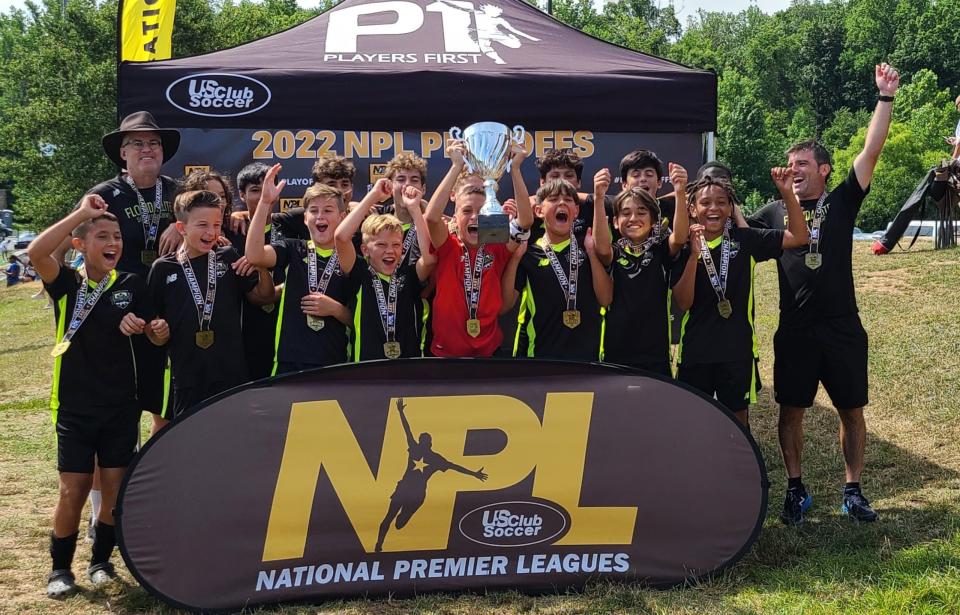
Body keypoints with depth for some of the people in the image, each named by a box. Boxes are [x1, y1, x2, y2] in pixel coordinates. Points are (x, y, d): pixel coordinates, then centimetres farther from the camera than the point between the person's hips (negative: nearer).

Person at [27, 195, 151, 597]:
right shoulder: (67, 283, -4)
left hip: (121, 406, 2)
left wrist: (140, 327, -13)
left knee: (115, 488, 6)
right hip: (75, 406, -2)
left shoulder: (132, 285, 1)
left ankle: (101, 560, 25)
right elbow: (36, 252, -24)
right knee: (73, 491, 1)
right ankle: (60, 568, 18)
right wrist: (81, 212, -22)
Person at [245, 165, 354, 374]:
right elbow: (254, 255, -16)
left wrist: (335, 309, -11)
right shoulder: (293, 250, 5)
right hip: (290, 362, 0)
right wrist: (265, 202, -21)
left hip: (334, 364, 0)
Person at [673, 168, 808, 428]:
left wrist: (787, 193, -14)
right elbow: (683, 302, -12)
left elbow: (798, 237, -2)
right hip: (695, 351, 0)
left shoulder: (745, 240, 0)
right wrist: (694, 254, -23)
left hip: (737, 350, 1)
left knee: (738, 418, 10)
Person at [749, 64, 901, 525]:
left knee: (851, 411, 8)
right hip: (794, 331, 1)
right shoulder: (775, 212, 6)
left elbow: (872, 151, -6)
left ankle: (853, 491, 21)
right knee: (791, 412, 6)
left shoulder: (842, 203, 2)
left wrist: (885, 97, -11)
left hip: (843, 329, -1)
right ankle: (795, 490, 21)